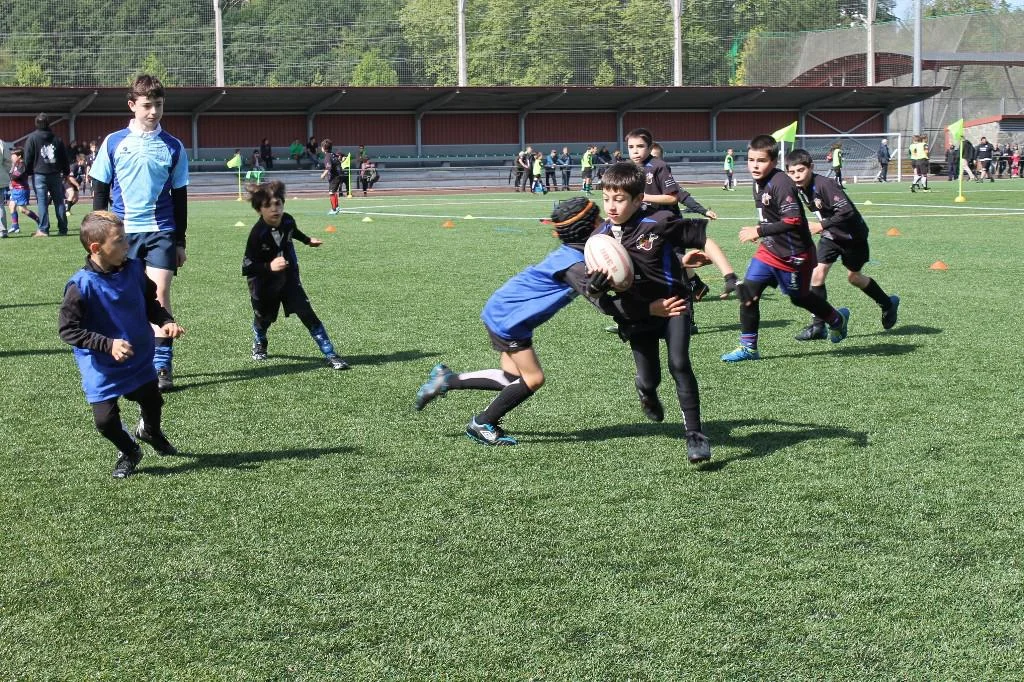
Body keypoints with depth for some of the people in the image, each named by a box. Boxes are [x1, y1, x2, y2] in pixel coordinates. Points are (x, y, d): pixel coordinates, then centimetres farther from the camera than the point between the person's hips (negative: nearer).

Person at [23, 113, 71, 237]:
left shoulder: (32, 138, -2)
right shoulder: (57, 139, 9)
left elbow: (28, 158, -4)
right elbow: (65, 158, 12)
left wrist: (28, 172, 6)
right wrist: (66, 172, 18)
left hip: (39, 174, -3)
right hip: (55, 174, 3)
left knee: (42, 202, -3)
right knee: (59, 202, 7)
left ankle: (43, 230, -7)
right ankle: (63, 229, 6)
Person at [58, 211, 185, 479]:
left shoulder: (134, 269, -8)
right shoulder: (81, 286, -25)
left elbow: (150, 302, 10)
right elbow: (68, 330, -21)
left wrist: (166, 321, -9)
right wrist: (108, 345, -29)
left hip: (140, 359, 5)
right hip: (102, 369, -5)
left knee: (153, 402, 19)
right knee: (105, 420, -7)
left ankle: (150, 431, 57)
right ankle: (129, 452, 27)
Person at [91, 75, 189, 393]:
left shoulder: (173, 147, 4)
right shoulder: (113, 143, 2)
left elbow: (180, 197, 9)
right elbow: (100, 191, 7)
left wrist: (180, 241, 7)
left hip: (161, 232, -1)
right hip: (123, 232, 1)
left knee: (160, 295, -9)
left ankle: (162, 366, -6)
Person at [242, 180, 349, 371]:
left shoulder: (287, 221, -15)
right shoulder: (257, 234, -30)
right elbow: (247, 267, -29)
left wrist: (307, 240, 30)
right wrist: (269, 267, -44)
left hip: (289, 278, 3)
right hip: (263, 283, -3)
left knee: (307, 314, -9)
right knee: (263, 318, 17)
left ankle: (330, 355, -8)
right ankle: (259, 344, 53)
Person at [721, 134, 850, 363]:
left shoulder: (781, 184, -25)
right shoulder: (759, 183, 4)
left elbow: (792, 221, -31)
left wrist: (759, 231, -30)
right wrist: (762, 234, 13)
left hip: (793, 255, -8)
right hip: (769, 250, 8)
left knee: (799, 297, 13)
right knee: (748, 291, -5)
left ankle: (837, 320, 42)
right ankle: (748, 347, 3)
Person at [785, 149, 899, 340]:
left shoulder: (824, 185, -31)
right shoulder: (799, 188, -6)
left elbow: (847, 211, -36)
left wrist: (822, 225, -35)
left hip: (852, 234, -6)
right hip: (830, 236, 6)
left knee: (853, 277, 12)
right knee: (817, 274, -10)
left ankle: (888, 304, 39)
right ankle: (818, 326, -4)